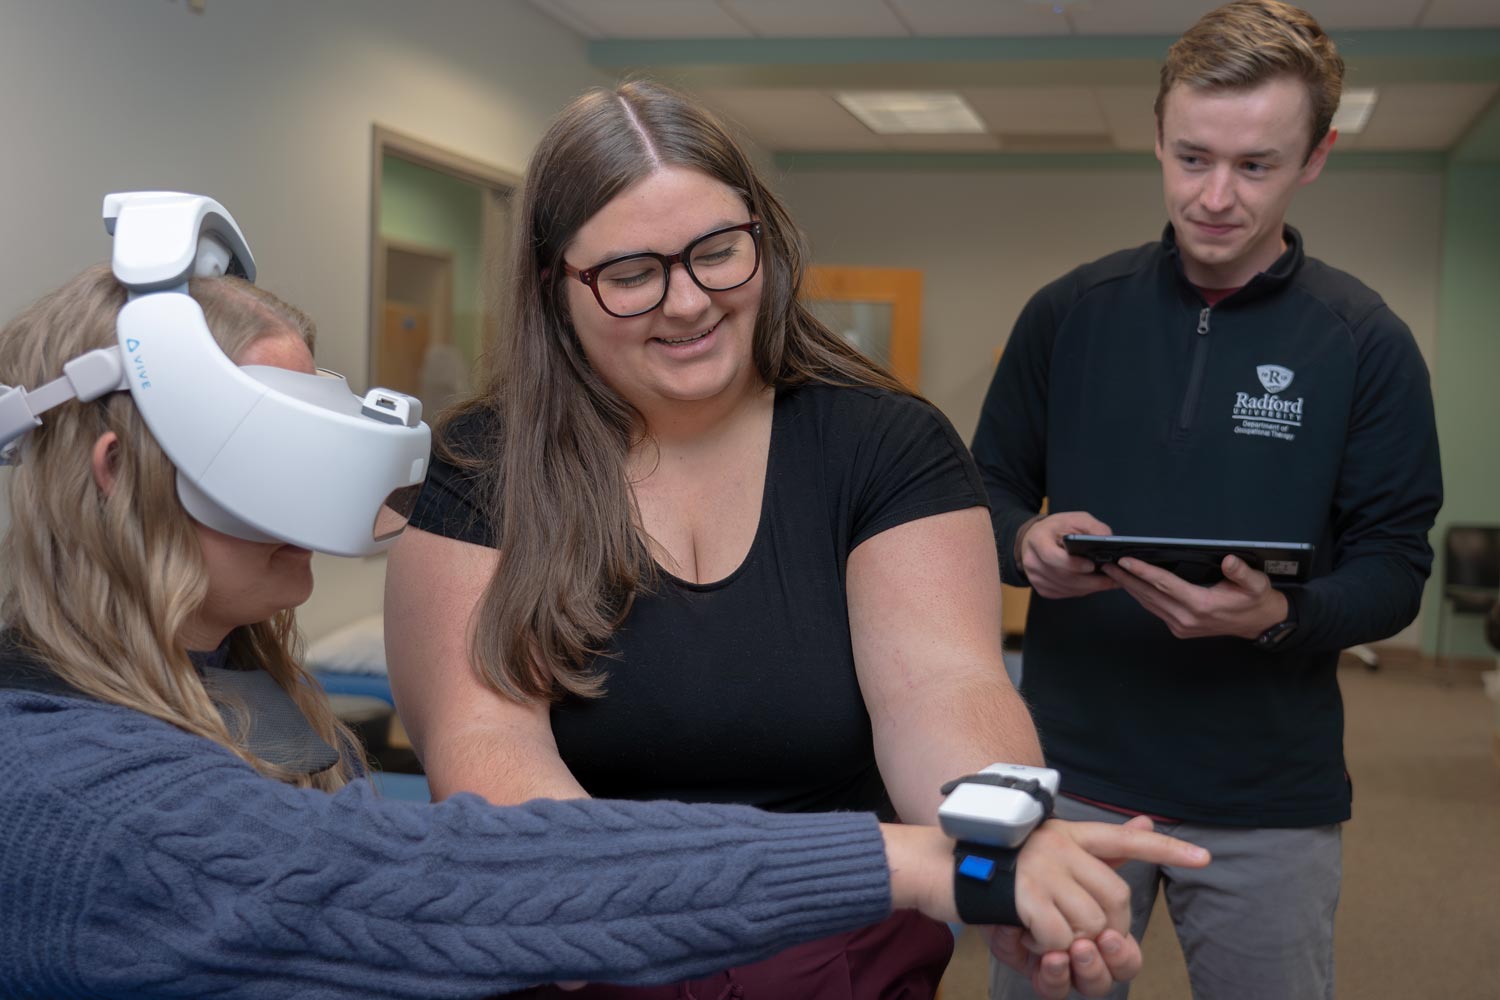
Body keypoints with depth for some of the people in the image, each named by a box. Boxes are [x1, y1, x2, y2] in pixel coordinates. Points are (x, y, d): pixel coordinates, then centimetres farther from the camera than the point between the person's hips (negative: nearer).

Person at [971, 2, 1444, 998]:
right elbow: (990, 491, 8)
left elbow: (1395, 569, -3)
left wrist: (1278, 616, -23)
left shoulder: (1366, 343, -3)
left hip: (1271, 807, -1)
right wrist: (1027, 543, -15)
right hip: (1071, 774, 1)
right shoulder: (1068, 313, 1)